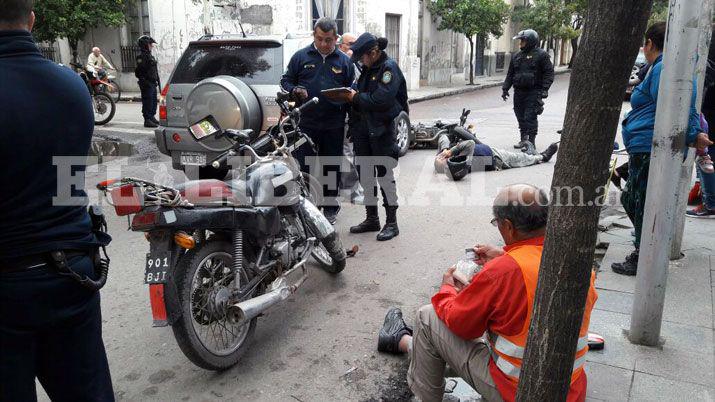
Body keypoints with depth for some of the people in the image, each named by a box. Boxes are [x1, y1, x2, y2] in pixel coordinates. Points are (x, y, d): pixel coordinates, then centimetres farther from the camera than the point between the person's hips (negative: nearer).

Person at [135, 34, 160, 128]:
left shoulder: (149, 55, 17)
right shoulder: (142, 56, -14)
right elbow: (138, 71, -20)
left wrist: (157, 81, 21)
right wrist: (144, 81, -22)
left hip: (152, 83, 10)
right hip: (147, 84, -10)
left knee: (153, 101, 16)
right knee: (147, 102, -7)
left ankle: (152, 118, 26)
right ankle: (147, 120, -4)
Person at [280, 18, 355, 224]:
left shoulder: (344, 61, 9)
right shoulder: (301, 57, 5)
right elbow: (285, 81, 10)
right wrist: (295, 90, -11)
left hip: (334, 127, 2)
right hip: (306, 124, -1)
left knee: (332, 168, 11)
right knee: (303, 168, -1)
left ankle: (330, 208, 24)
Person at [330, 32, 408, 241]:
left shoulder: (389, 68, -11)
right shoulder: (368, 68, 16)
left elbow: (381, 100, -22)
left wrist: (355, 97, -12)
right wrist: (352, 96, 3)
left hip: (383, 130, -9)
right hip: (364, 129, 9)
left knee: (384, 175, -4)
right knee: (365, 175, 12)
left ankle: (391, 223, 5)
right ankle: (372, 219, 24)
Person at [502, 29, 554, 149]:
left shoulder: (541, 55, -3)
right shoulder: (517, 56, 15)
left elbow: (549, 73, -5)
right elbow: (510, 74, 20)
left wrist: (544, 89, -14)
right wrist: (505, 88, 12)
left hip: (533, 92, -6)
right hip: (519, 92, 6)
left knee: (530, 117, -9)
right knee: (521, 117, 10)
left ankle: (531, 142, -3)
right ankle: (524, 139, 22)